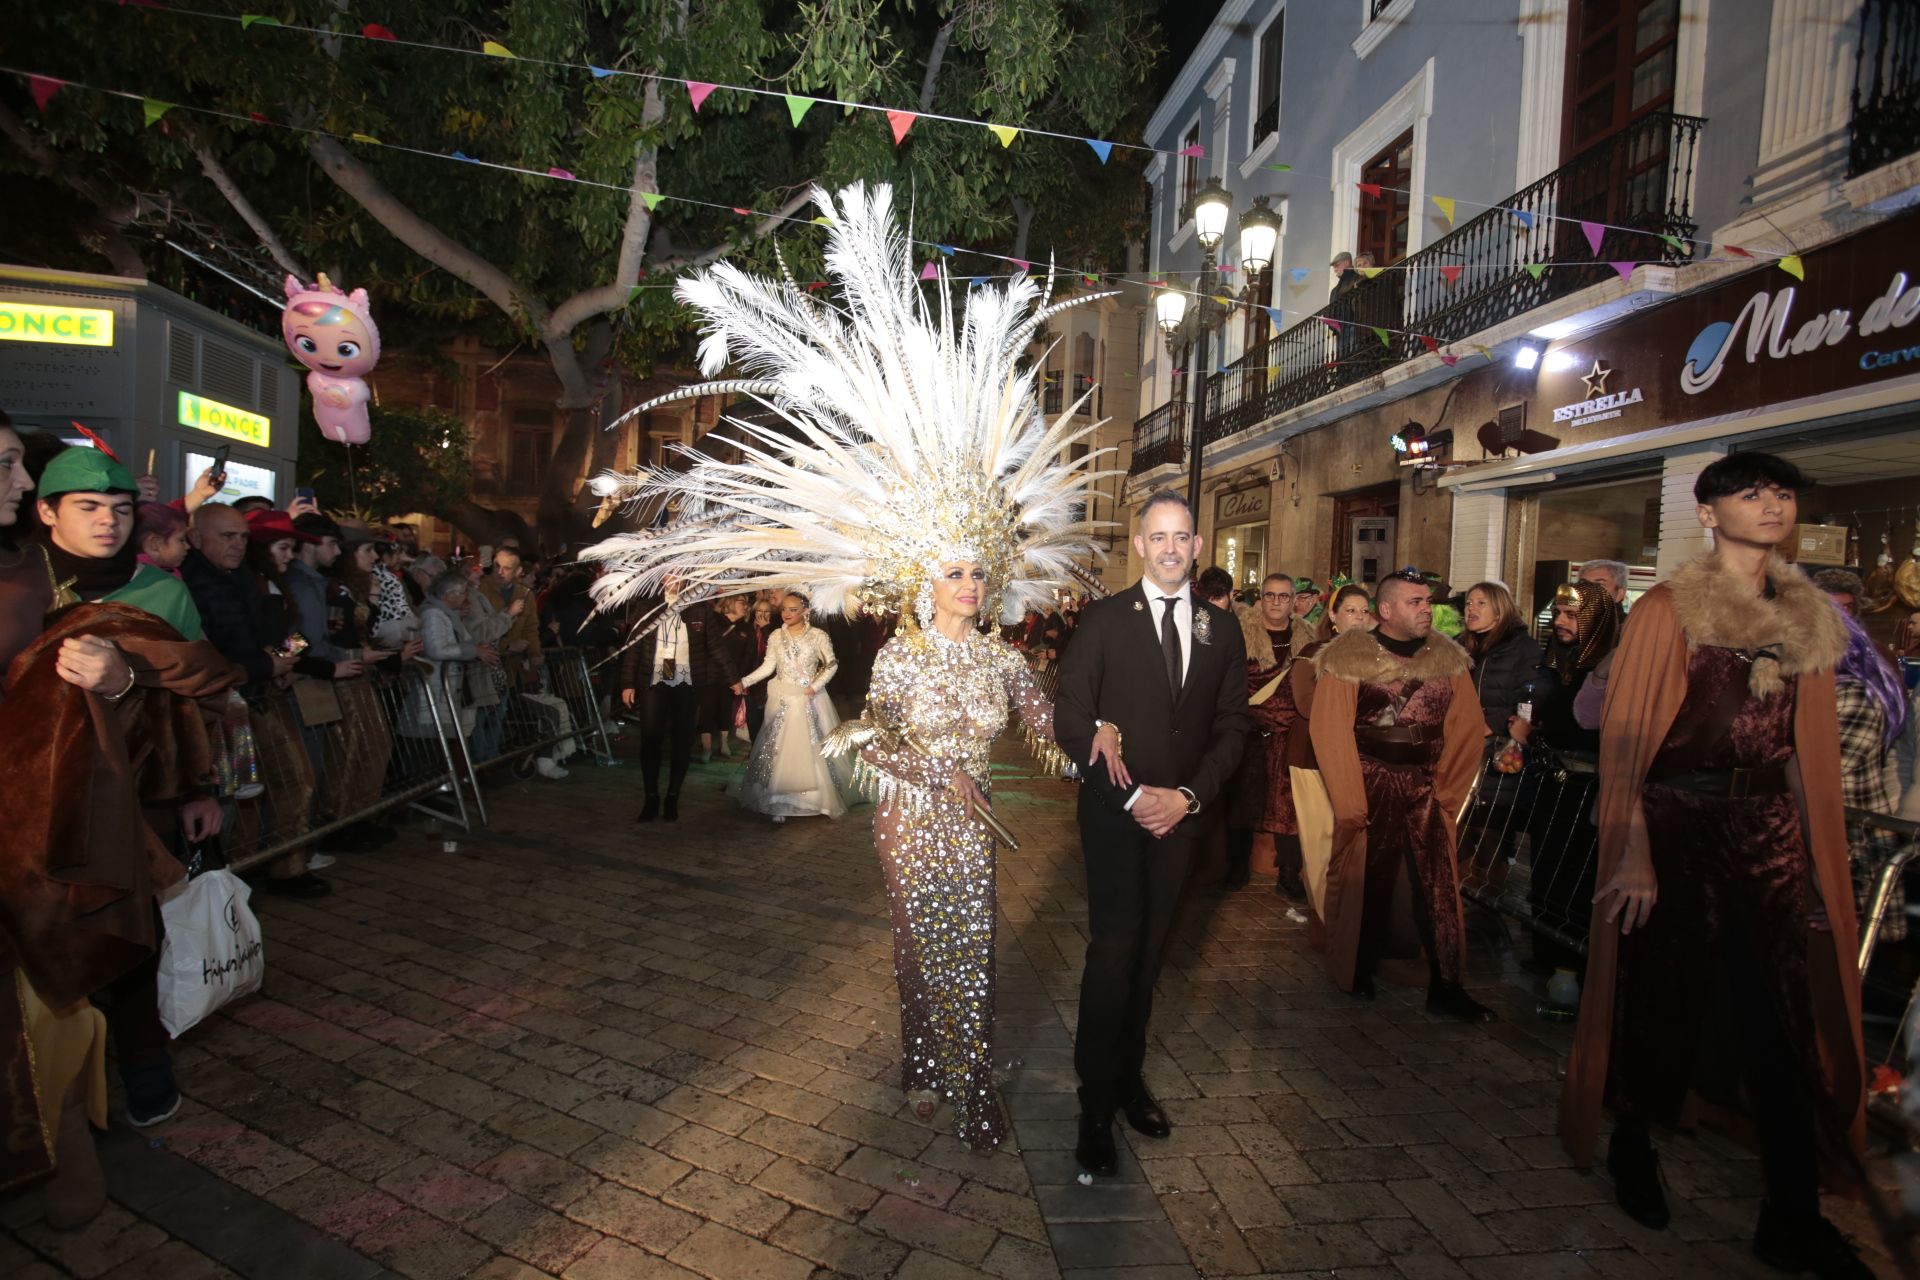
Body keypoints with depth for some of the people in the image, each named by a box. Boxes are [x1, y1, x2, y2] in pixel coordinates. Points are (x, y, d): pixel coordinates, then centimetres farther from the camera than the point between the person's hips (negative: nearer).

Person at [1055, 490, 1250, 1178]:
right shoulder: (1104, 619, -4)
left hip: (1178, 812, 3)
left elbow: (1231, 727, 7)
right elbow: (1070, 716, -8)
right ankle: (1096, 1105, 6)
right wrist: (1131, 795, -13)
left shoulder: (1221, 627, 6)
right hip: (1114, 811, -3)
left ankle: (1127, 1077, 28)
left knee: (1148, 953, 11)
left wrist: (1187, 795, -7)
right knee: (1114, 952, -7)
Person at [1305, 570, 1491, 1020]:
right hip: (1369, 788, -3)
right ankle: (1358, 973, 26)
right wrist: (1350, 803, -12)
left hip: (1426, 790, 3)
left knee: (1439, 887, 3)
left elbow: (1467, 729, 6)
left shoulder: (1448, 658, 5)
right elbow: (1331, 734, -10)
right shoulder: (1347, 658, -7)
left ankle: (1444, 985, 15)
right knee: (1365, 885, 8)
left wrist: (1448, 791, 1)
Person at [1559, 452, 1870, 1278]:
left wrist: (1819, 848, 7)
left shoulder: (1811, 617, 12)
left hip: (1772, 830, 4)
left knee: (1787, 1016, 2)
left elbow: (1811, 744, 13)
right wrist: (1632, 853, -14)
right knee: (1663, 999, 6)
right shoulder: (1668, 611, -4)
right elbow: (1624, 737, -8)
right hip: (1678, 826, -4)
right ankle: (1633, 1150, 28)